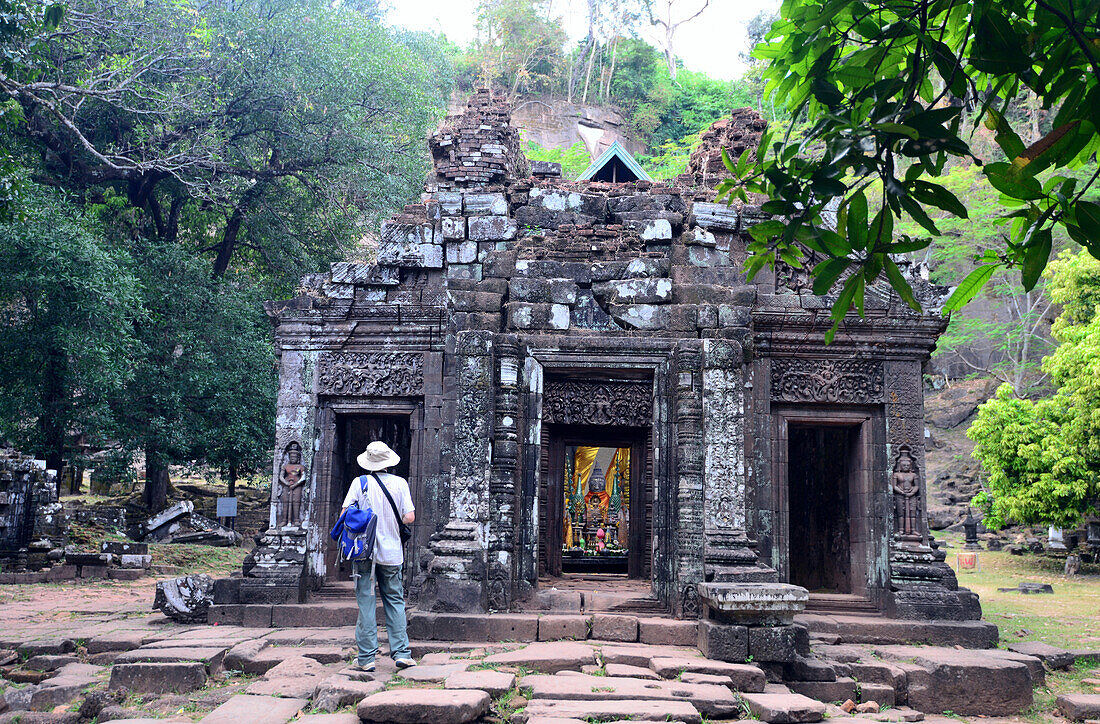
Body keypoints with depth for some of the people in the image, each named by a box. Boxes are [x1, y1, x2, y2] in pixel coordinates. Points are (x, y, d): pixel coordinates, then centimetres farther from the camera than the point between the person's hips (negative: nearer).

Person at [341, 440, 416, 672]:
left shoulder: (360, 483, -3)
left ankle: (367, 657, 4)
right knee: (395, 601, 10)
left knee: (366, 603, 3)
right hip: (391, 553, 1)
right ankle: (401, 653, 5)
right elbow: (409, 517, -4)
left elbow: (345, 514, -5)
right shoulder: (400, 483, 0)